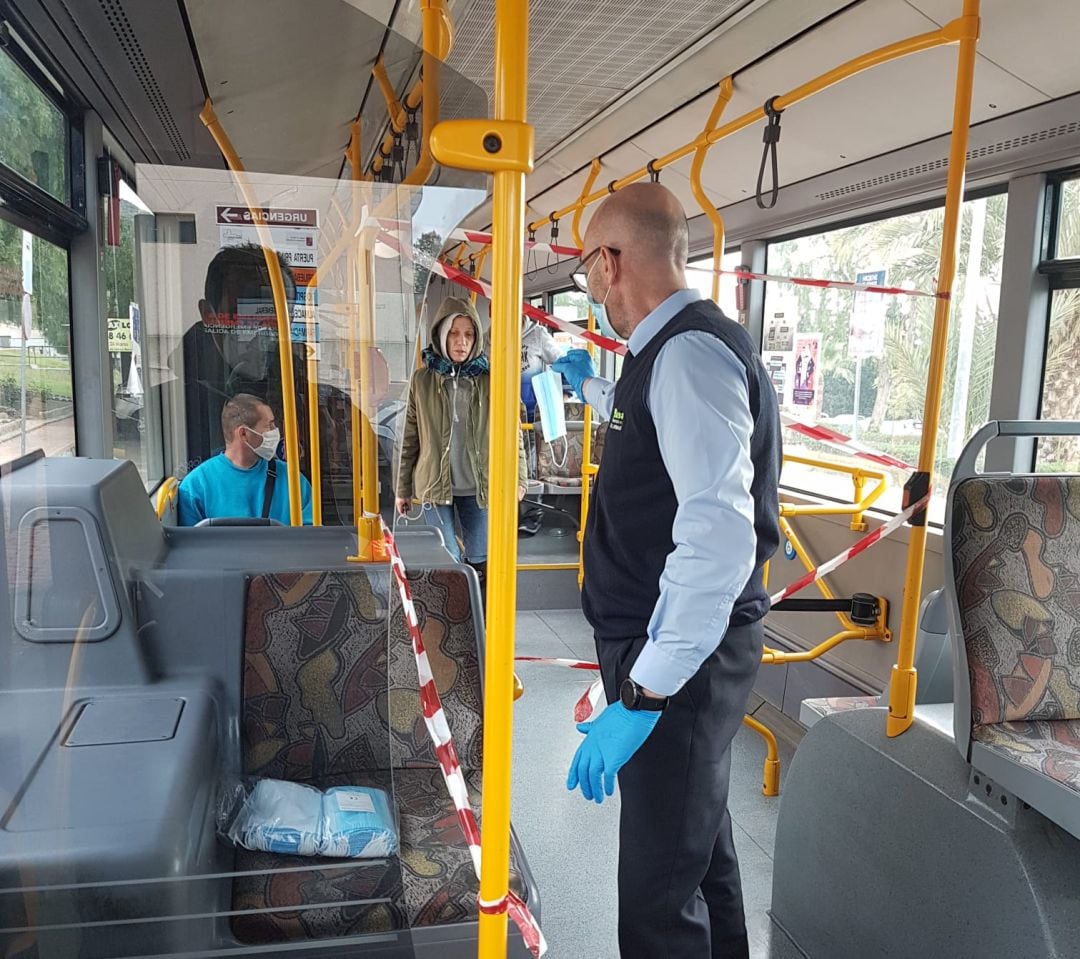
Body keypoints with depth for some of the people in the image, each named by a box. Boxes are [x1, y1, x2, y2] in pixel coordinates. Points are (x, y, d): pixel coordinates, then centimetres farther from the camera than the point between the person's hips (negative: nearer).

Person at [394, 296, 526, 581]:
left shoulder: (489, 380, -2)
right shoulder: (422, 380, 0)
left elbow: (512, 432, 0)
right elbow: (410, 439, 4)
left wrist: (518, 478, -7)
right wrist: (403, 488, 5)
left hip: (479, 487, 0)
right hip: (435, 486, 0)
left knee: (481, 562, 10)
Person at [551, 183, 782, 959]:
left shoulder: (690, 352, -21)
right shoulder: (673, 351, 11)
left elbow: (718, 535, -31)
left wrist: (645, 692, -29)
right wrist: (589, 386, 48)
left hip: (682, 658, -10)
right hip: (677, 644, 10)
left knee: (661, 886, 2)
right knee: (697, 834, 27)